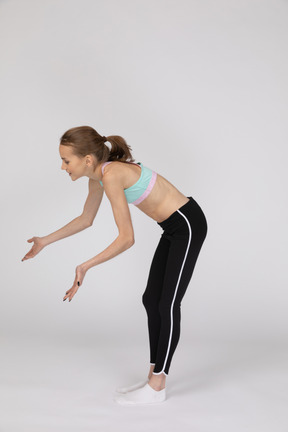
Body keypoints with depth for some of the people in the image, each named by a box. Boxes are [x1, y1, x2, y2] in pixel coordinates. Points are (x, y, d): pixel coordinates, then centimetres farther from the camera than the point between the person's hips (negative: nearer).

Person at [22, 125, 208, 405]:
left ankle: (156, 388, 8)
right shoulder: (97, 176, 2)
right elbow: (86, 219, 18)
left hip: (187, 225, -9)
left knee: (167, 305, -3)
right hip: (174, 228, 9)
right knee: (151, 300, 11)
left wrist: (85, 267, -27)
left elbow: (126, 238, -28)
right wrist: (45, 241, 21)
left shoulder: (112, 175, -26)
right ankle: (154, 377, 20)